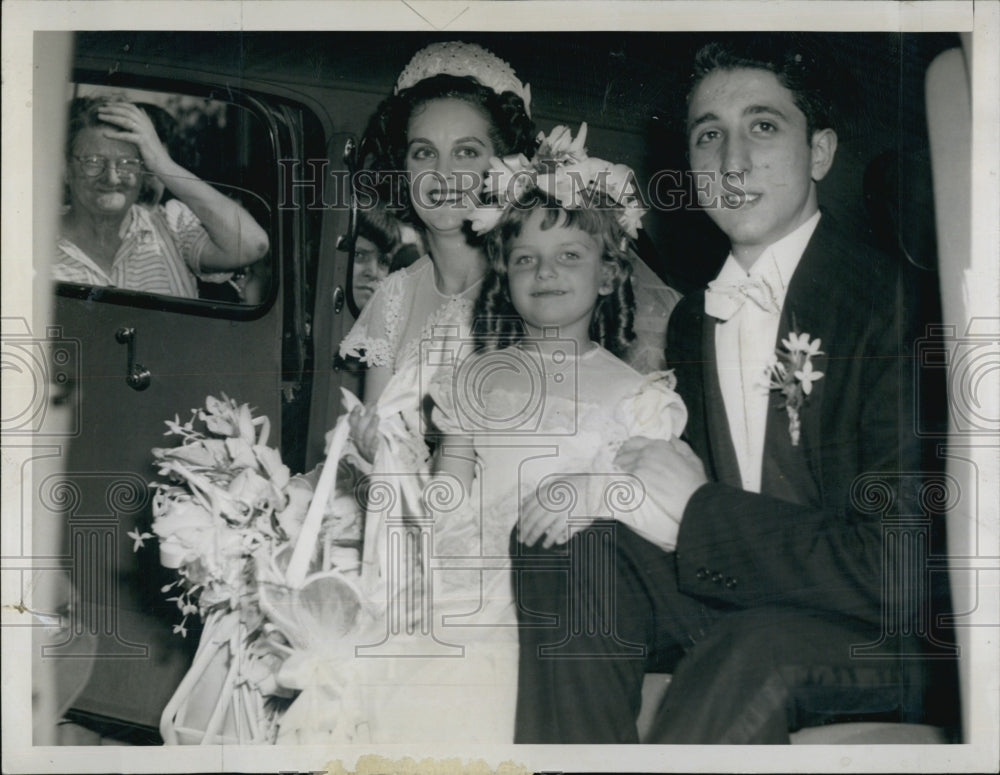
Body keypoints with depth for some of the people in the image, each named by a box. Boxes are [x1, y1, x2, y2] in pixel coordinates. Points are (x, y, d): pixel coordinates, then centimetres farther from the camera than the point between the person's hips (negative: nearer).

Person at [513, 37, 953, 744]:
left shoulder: (897, 300, -14)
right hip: (729, 607, 7)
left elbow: (903, 568, -20)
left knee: (754, 652, -37)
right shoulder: (690, 321, 11)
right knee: (565, 545, -15)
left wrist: (698, 507, -14)